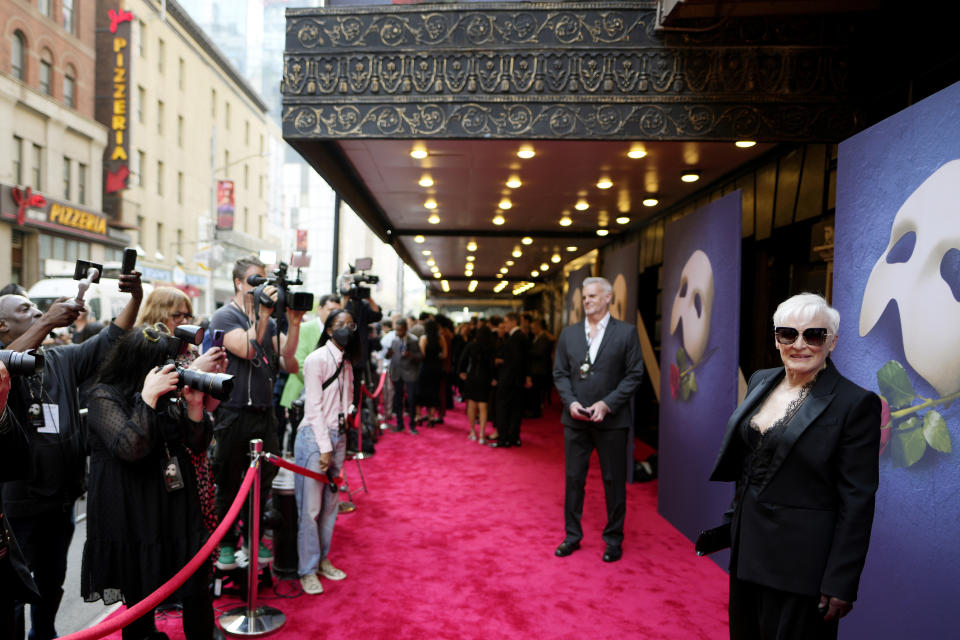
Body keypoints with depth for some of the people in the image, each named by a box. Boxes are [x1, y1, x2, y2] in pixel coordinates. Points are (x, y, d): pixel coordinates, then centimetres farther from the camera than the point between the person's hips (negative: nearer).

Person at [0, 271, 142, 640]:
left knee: (52, 584, 23)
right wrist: (48, 322, -39)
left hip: (62, 499, 6)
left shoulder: (62, 360, 8)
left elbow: (109, 341, -1)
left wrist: (135, 299, -15)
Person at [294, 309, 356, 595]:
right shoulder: (316, 360, -10)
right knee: (310, 507, -2)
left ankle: (323, 560, 26)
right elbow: (314, 407, -13)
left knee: (330, 504, 13)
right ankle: (307, 569, 10)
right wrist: (325, 448, -14)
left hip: (338, 436, 7)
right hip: (315, 435, -7)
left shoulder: (346, 364, 13)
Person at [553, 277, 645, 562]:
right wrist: (571, 402, -9)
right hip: (576, 419, 3)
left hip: (611, 419, -3)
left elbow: (634, 375, -6)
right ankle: (572, 535, 26)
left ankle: (614, 539, 24)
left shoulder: (626, 332, -3)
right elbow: (560, 373, 7)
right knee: (574, 478, 11)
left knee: (614, 481, 8)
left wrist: (607, 404, -14)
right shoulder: (569, 333, 7)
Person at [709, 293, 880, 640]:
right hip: (748, 545, 6)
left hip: (801, 561, -6)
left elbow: (857, 501, -14)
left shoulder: (856, 403, -15)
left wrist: (840, 583, -14)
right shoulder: (760, 381, 4)